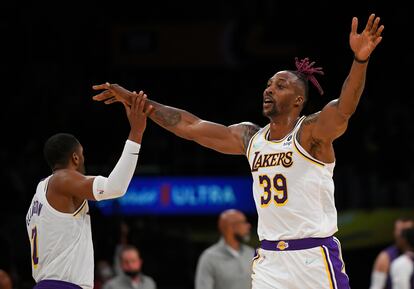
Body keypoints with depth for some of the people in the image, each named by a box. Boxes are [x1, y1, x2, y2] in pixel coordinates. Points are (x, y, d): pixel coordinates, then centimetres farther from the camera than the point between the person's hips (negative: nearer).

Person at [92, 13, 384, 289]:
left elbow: (344, 108, -28)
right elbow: (191, 126, 15)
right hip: (270, 259, 6)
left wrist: (360, 60, -47)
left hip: (315, 257, -6)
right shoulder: (250, 138, 11)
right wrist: (134, 100, 16)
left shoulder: (311, 132, -8)